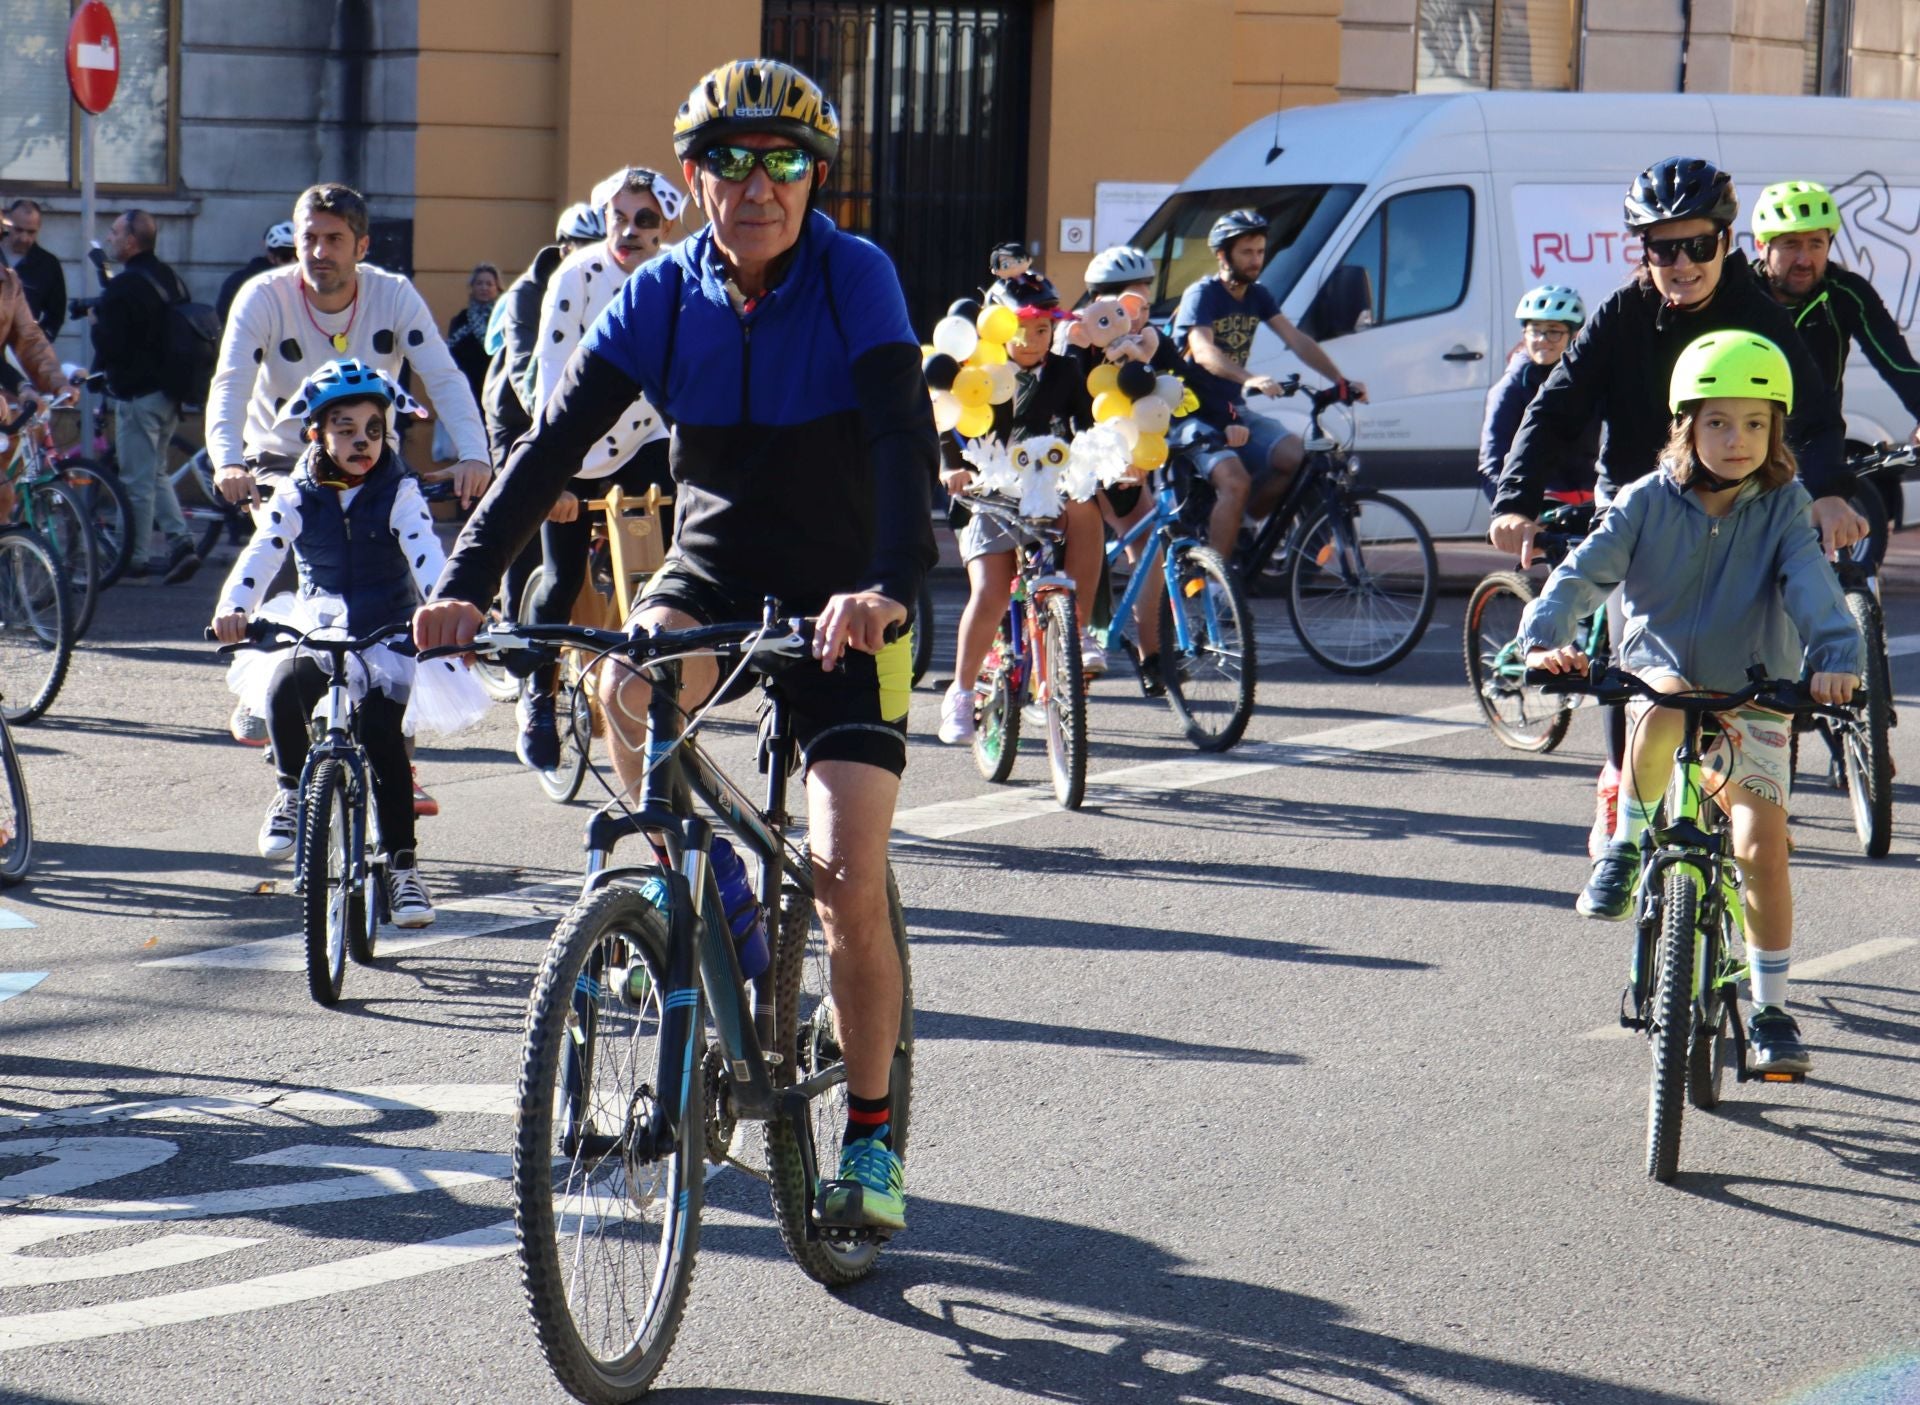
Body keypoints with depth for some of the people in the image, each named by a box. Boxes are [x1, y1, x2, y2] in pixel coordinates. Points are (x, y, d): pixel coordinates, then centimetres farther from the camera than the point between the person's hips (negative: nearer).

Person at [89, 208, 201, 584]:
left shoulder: (123, 288, -18)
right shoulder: (171, 279, 9)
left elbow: (109, 347, -21)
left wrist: (96, 322, -3)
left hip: (137, 395, -9)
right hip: (170, 393, 9)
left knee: (137, 480, 0)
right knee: (156, 473, 18)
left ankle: (135, 556, 6)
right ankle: (180, 540, 4)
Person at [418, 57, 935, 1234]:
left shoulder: (856, 278, -17)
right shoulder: (662, 296, -8)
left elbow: (906, 439, -30)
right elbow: (557, 441, -16)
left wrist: (887, 586, -48)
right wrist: (466, 584, -31)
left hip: (845, 597, -3)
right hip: (715, 567, 3)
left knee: (852, 880, -12)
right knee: (627, 694, -32)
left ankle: (872, 1136, 6)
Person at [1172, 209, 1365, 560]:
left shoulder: (1257, 296, 9)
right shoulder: (1202, 295, -13)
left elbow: (1297, 340, 1)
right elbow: (1204, 352, -30)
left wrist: (1341, 382, -13)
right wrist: (1249, 379, -48)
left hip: (1234, 413, 7)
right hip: (1195, 416, -7)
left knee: (1300, 458, -15)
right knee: (1235, 482, -29)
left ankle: (1243, 520, 5)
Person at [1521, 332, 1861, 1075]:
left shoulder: (1783, 508, -6)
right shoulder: (1648, 502, -6)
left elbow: (1812, 586, -20)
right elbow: (1584, 571, -15)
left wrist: (1835, 657, -39)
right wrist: (1544, 638, -35)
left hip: (1755, 697, 0)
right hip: (1661, 674, 0)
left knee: (1762, 847, -13)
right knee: (1665, 708, -38)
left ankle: (1771, 1009, 4)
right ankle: (1625, 844, -12)